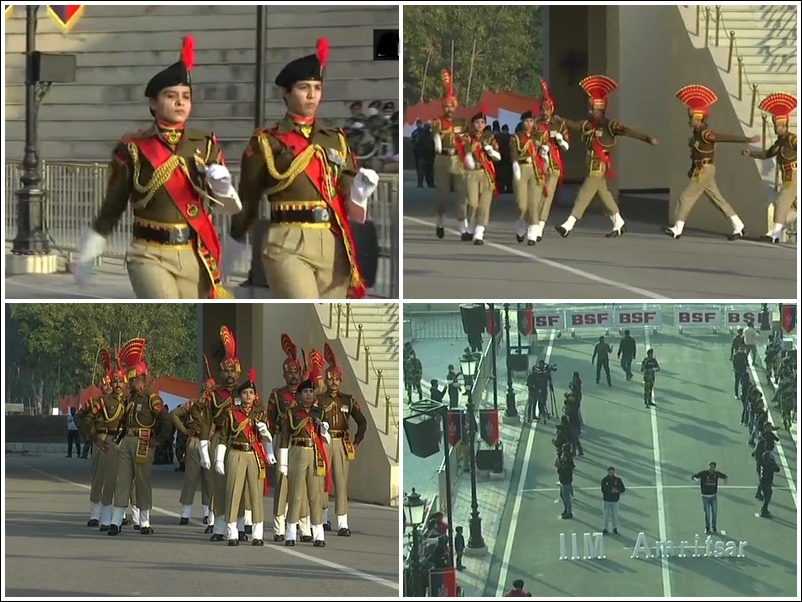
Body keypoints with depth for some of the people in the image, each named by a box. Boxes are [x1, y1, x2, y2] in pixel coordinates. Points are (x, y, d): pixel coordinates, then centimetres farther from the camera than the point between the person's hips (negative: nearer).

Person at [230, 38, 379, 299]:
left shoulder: (336, 140, 15)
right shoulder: (266, 143, 3)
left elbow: (351, 206, 15)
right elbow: (247, 201, 9)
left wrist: (360, 193, -8)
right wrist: (235, 250, 15)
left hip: (334, 247, 5)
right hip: (288, 247, -5)